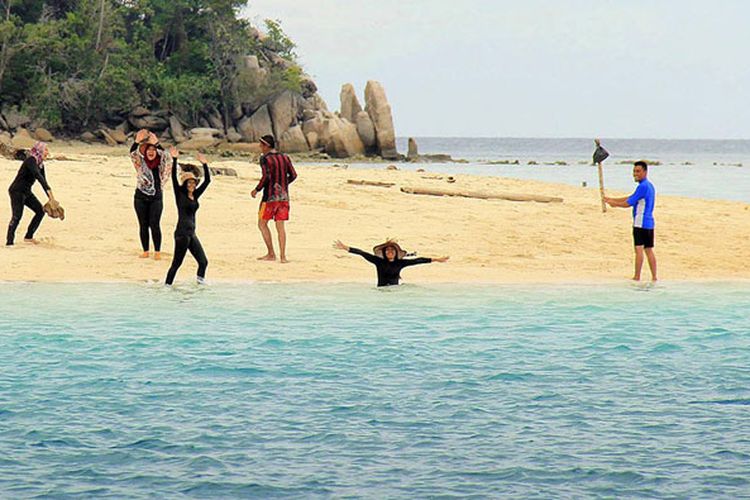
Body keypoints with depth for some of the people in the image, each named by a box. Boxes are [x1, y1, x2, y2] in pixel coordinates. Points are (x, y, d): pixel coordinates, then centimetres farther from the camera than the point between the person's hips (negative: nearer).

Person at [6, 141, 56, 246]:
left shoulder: (40, 164, 9)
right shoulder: (31, 161, -19)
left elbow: (43, 181, 13)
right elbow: (37, 175, -33)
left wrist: (50, 197, 5)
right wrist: (49, 190, -40)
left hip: (26, 192, 9)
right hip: (16, 191, -9)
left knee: (40, 211, 8)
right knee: (17, 216, -20)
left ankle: (28, 237, 16)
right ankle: (9, 242, -22)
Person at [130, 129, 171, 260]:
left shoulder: (160, 163, 1)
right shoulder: (140, 163, 2)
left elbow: (167, 157, -16)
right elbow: (133, 153, -12)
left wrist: (156, 144, -20)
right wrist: (137, 142, -25)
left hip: (156, 197, -1)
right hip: (141, 197, 1)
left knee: (155, 225, -7)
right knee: (143, 225, 5)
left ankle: (157, 251, -1)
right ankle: (145, 251, 12)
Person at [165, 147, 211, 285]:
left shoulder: (195, 195, 13)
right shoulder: (180, 194, -3)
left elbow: (207, 180, 14)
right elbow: (174, 177, -14)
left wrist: (204, 164, 7)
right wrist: (174, 160, -20)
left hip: (192, 234, 7)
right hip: (182, 233, -7)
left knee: (203, 262, 6)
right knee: (176, 263, -5)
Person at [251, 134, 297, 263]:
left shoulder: (265, 159, -9)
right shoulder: (285, 158, 9)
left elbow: (266, 176, -19)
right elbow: (293, 175, 8)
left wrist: (257, 190, -7)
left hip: (270, 196, -5)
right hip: (284, 196, 5)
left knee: (262, 223, 9)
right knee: (280, 226, 5)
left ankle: (271, 254, 5)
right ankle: (283, 255, -3)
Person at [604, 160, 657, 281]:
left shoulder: (643, 186, -14)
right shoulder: (649, 185, 17)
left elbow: (628, 203, -13)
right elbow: (631, 198, 23)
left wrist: (614, 203, 3)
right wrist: (612, 200, 21)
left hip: (640, 222, -9)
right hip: (649, 223, 9)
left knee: (639, 249, -8)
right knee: (649, 250, 10)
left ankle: (637, 277, -8)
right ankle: (654, 277, 9)